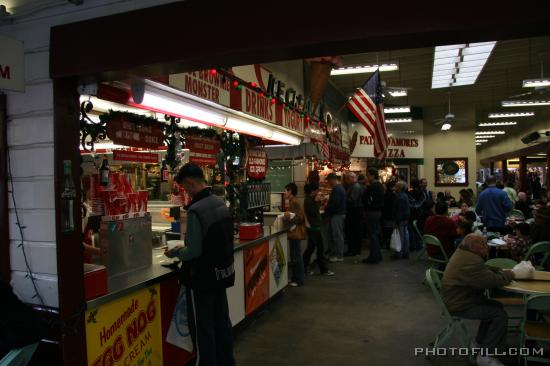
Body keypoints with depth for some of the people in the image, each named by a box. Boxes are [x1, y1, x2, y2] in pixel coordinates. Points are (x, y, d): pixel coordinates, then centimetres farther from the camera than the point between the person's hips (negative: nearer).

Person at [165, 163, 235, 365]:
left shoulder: (195, 210, -24)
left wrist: (175, 253, -3)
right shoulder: (221, 202, 1)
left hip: (202, 276, -8)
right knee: (222, 320, 20)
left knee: (202, 327, 8)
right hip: (222, 272, 8)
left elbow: (194, 251, -22)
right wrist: (185, 247, 15)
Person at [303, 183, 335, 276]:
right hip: (313, 227, -10)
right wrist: (316, 202, -16)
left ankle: (304, 267, 20)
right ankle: (323, 269, 3)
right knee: (320, 248, -4)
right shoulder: (308, 200, -16)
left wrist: (318, 202, 4)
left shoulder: (310, 199, 14)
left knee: (311, 247, 13)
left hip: (312, 227, 10)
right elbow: (314, 212, -22)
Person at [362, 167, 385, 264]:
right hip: (378, 211, 10)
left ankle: (374, 257, 2)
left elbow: (364, 198, -19)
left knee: (372, 235, -3)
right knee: (376, 233, 16)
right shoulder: (380, 185, 11)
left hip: (372, 212, -9)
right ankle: (378, 255, 24)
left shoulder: (372, 186, -19)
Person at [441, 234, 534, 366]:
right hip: (460, 306, -10)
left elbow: (486, 271, 12)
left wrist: (507, 271, 0)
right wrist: (513, 274, -9)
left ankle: (482, 342, 26)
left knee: (496, 306, 14)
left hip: (458, 298, 10)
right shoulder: (470, 262, -28)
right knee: (500, 315, -10)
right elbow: (494, 280, -26)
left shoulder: (463, 254, 5)